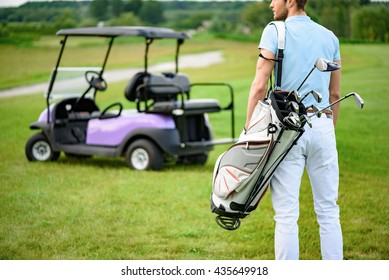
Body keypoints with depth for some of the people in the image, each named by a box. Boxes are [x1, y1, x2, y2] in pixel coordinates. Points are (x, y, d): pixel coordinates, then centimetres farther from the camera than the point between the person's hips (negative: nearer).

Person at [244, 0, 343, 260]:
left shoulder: (275, 32, -3)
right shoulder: (330, 37, 11)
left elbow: (259, 87, -9)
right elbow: (335, 94, 15)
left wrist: (249, 131, -4)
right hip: (322, 126, 4)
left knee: (287, 214, -2)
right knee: (328, 211, 9)